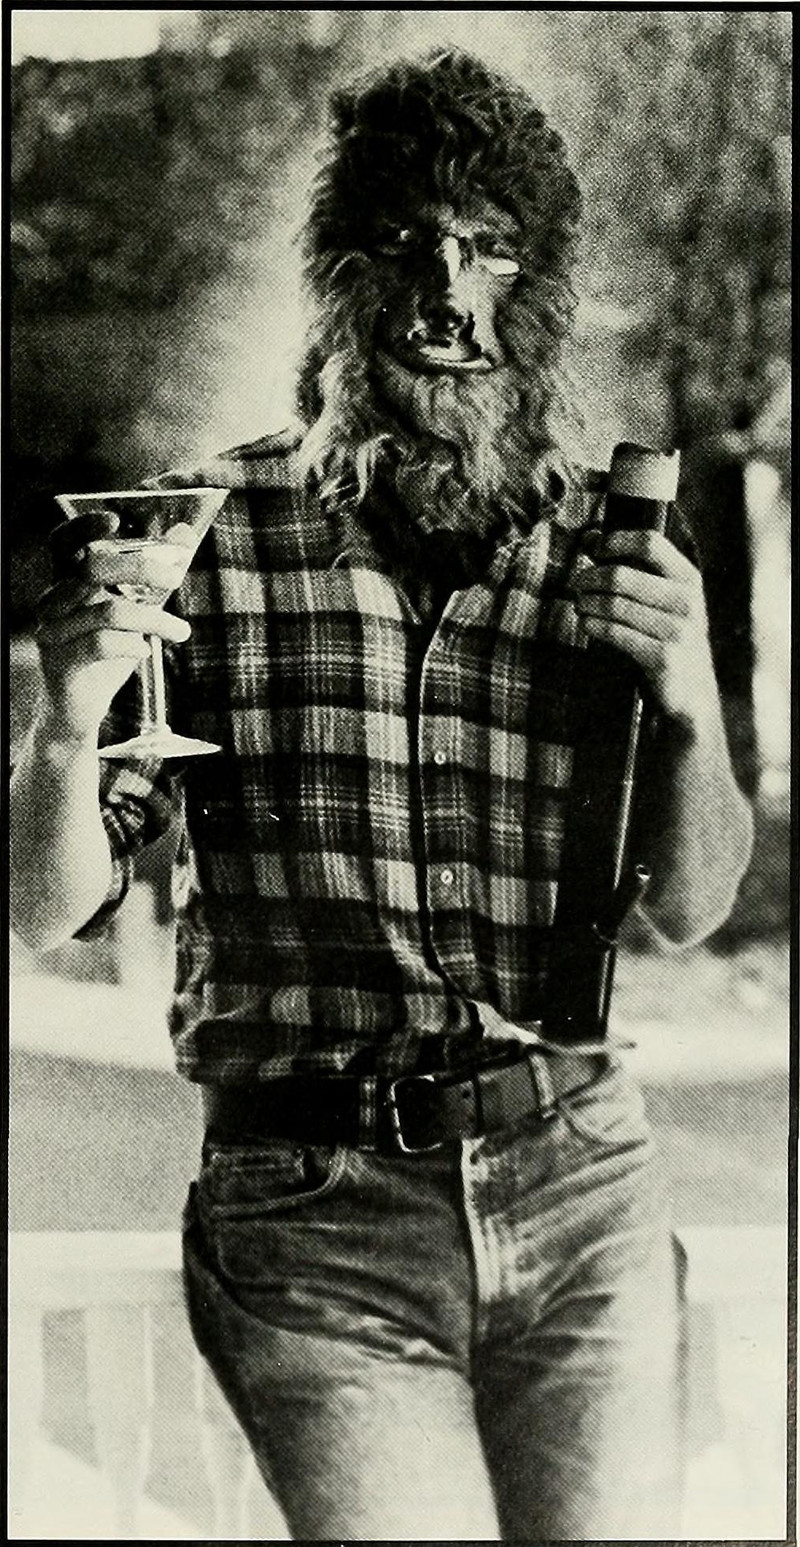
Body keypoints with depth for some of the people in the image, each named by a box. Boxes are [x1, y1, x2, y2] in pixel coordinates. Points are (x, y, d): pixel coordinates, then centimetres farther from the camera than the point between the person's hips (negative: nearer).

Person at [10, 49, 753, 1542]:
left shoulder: (597, 549, 6)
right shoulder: (210, 530, -1)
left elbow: (690, 909, 12)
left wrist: (690, 704, -6)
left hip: (584, 1195, 3)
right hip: (317, 1218, -2)